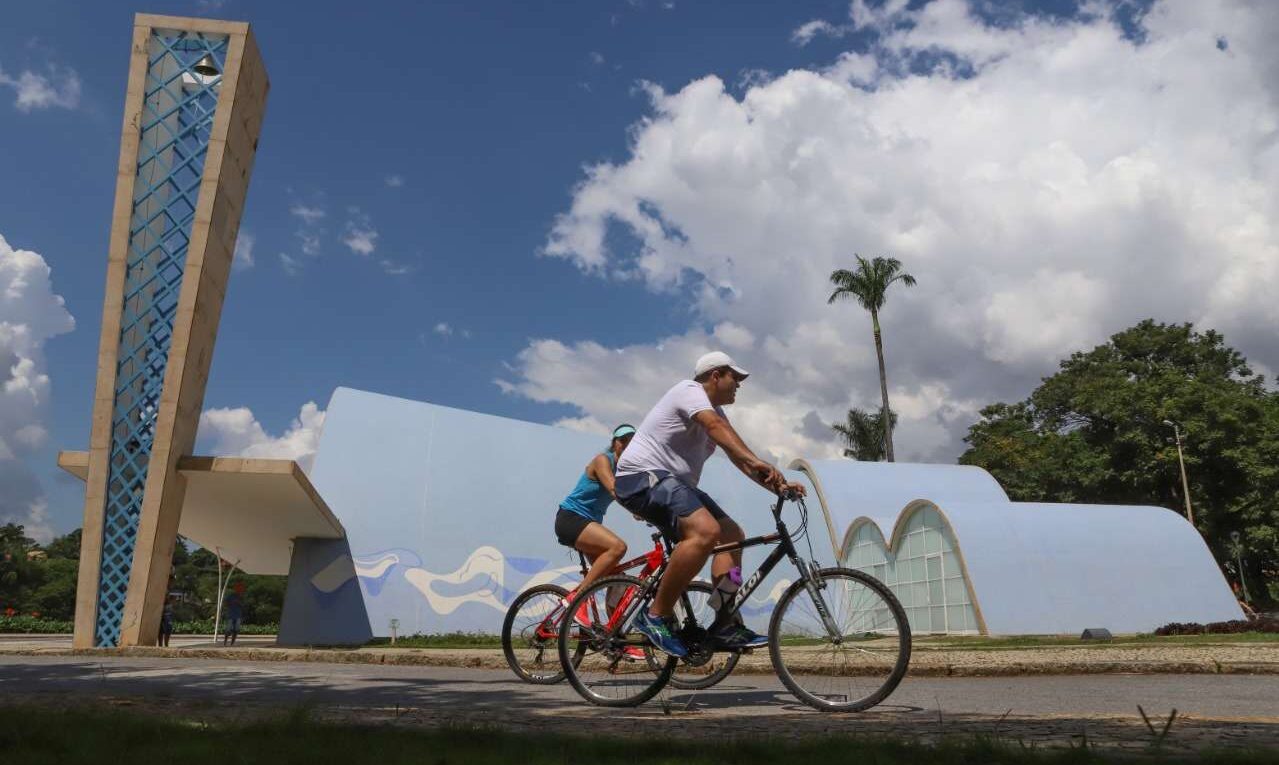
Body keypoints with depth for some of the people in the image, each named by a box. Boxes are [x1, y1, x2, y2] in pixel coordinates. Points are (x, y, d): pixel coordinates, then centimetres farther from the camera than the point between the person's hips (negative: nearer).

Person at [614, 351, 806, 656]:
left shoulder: (715, 411, 22)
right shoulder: (690, 390, -7)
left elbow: (739, 460, 16)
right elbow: (716, 426, -27)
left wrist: (777, 485, 2)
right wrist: (756, 462, -40)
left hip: (674, 483, 11)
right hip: (642, 476, -11)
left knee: (732, 535, 6)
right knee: (706, 531, -31)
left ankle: (725, 626, 3)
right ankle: (657, 616, -22)